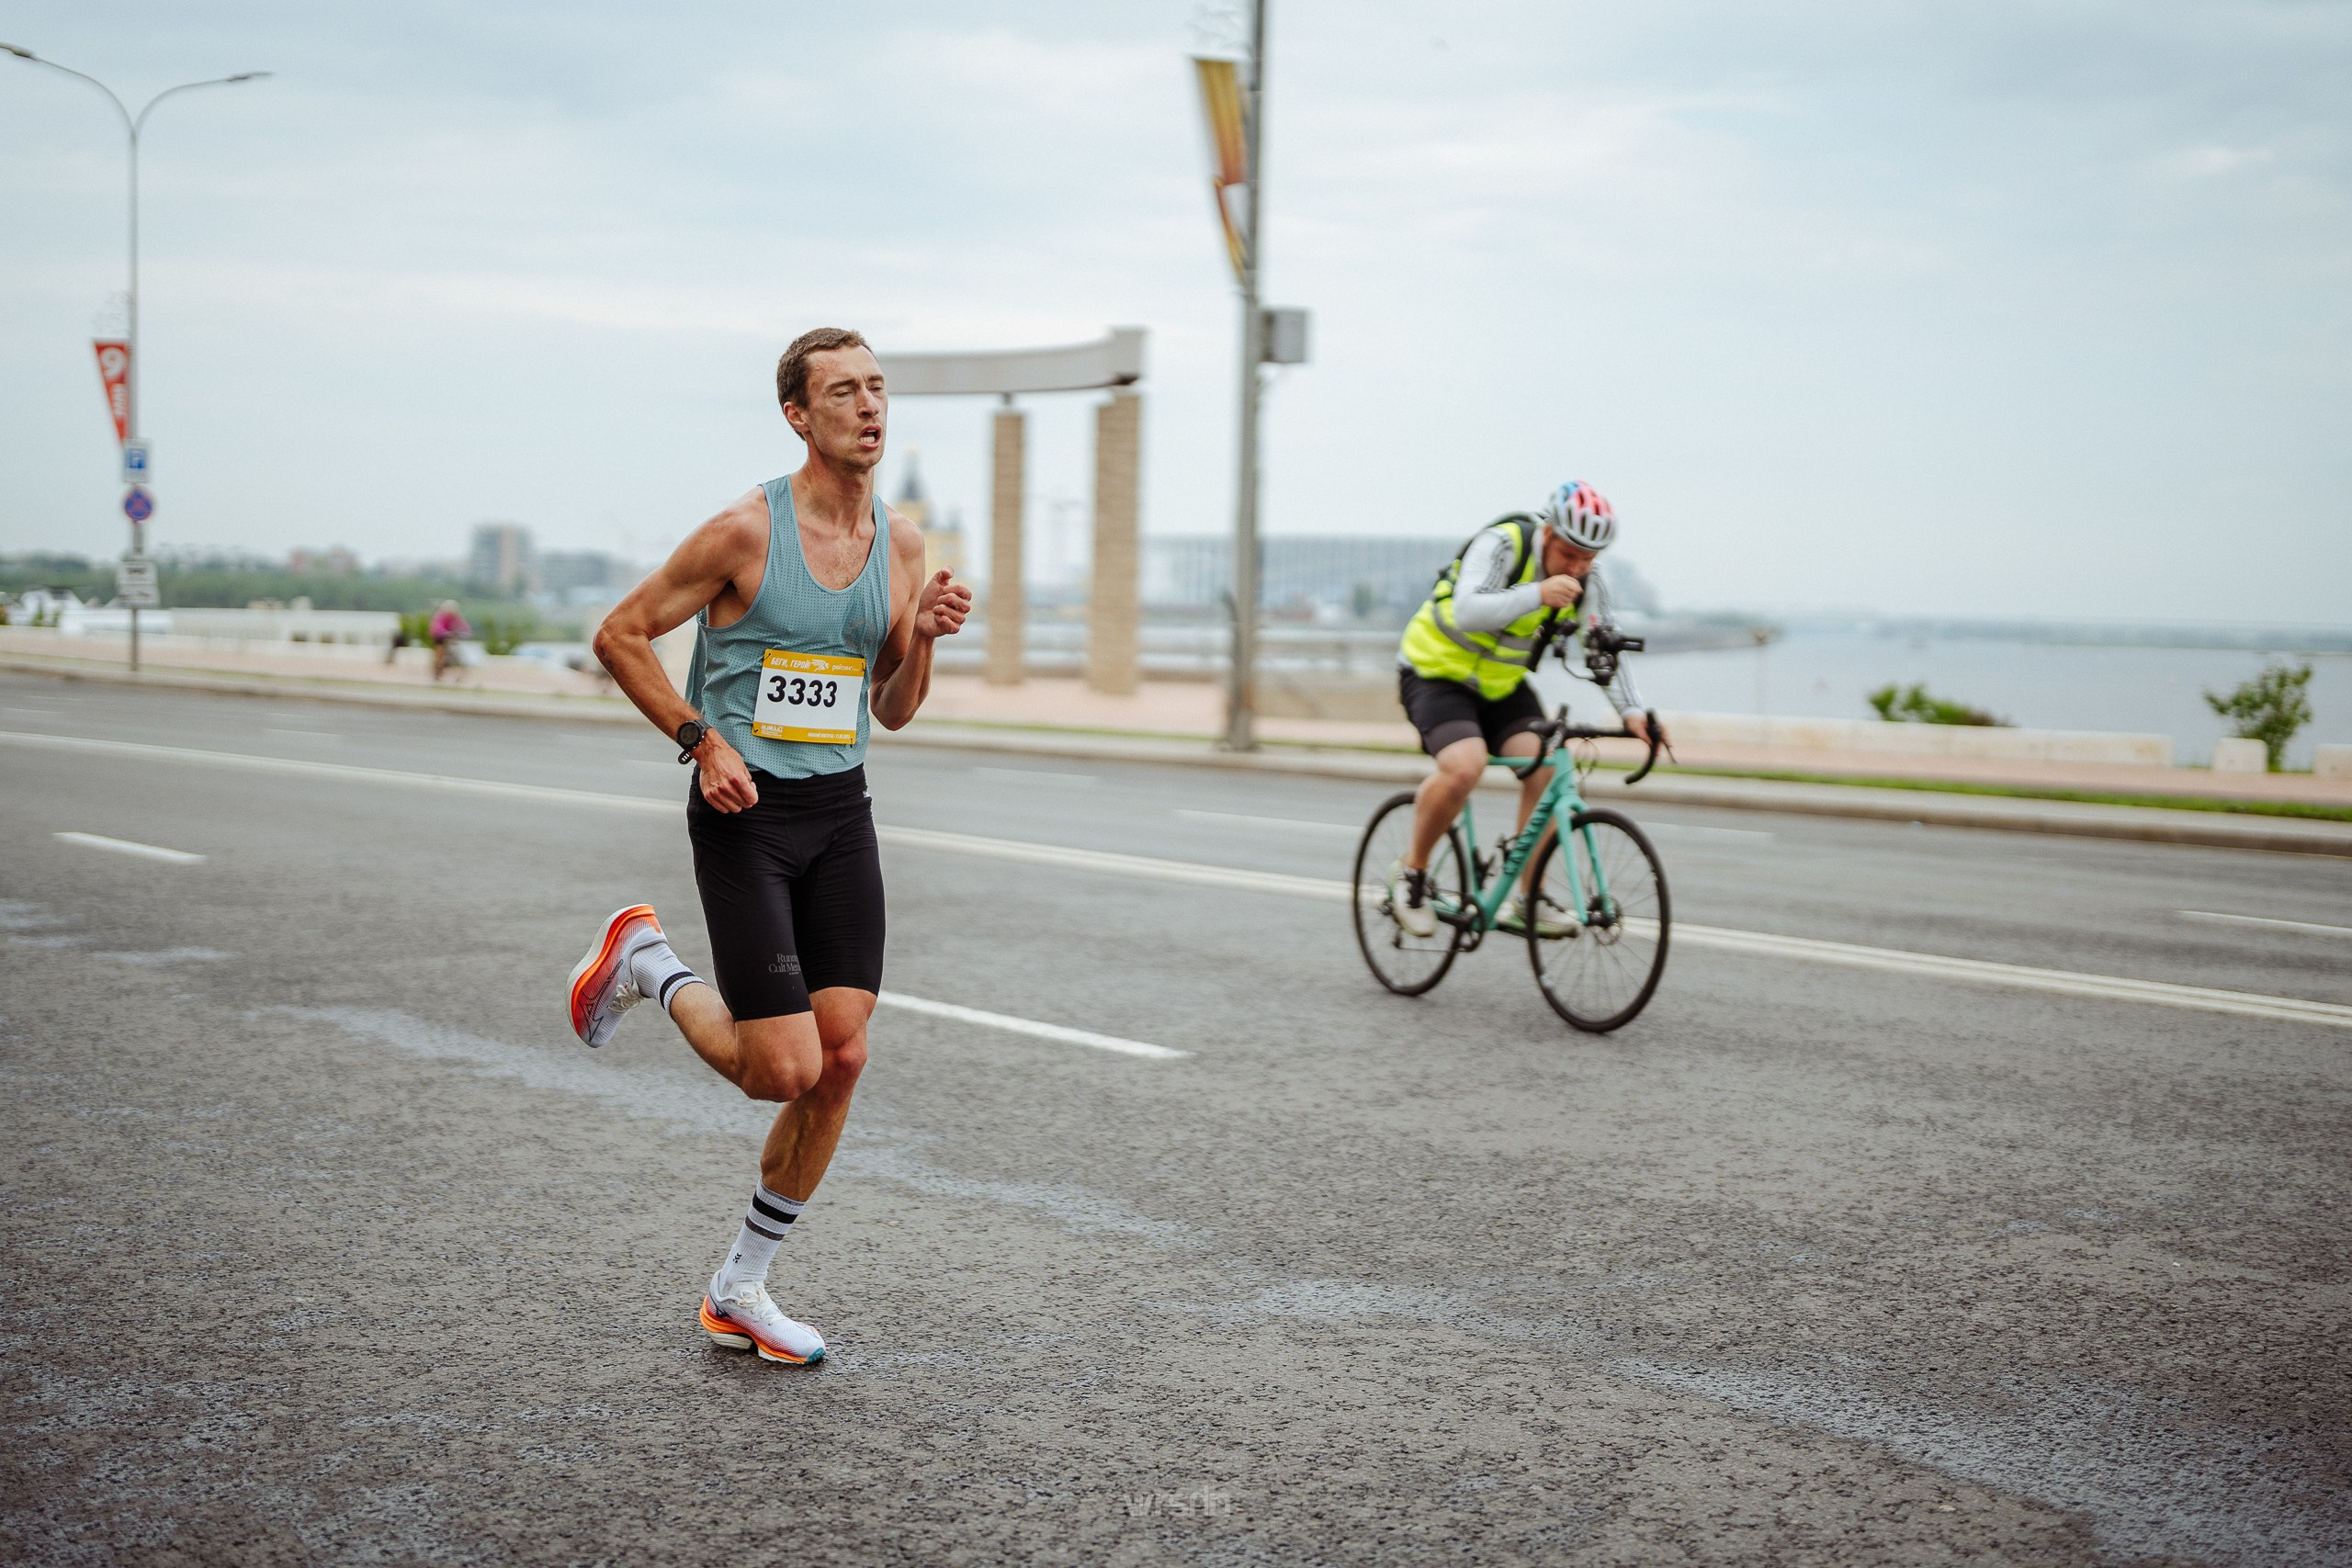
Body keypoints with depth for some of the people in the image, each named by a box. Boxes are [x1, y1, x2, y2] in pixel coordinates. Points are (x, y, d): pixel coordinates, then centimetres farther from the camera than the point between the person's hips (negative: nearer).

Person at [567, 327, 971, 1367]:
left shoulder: (900, 541, 6)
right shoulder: (747, 530, -12)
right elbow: (620, 635, -5)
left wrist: (925, 637, -6)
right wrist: (700, 740, -13)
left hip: (841, 815, 6)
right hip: (746, 814, -6)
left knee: (842, 1060, 0)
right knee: (784, 1071, -10)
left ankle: (740, 1291, 16)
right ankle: (649, 968, 20)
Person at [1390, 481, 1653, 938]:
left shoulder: (1588, 586, -6)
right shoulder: (1502, 545, -24)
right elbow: (1468, 612, -38)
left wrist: (1631, 711, -19)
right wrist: (1537, 594, -51)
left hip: (1502, 685, 6)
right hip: (1436, 672, -6)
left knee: (1548, 769, -15)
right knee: (1464, 765, -30)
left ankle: (1521, 901, -5)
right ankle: (1411, 873, -8)